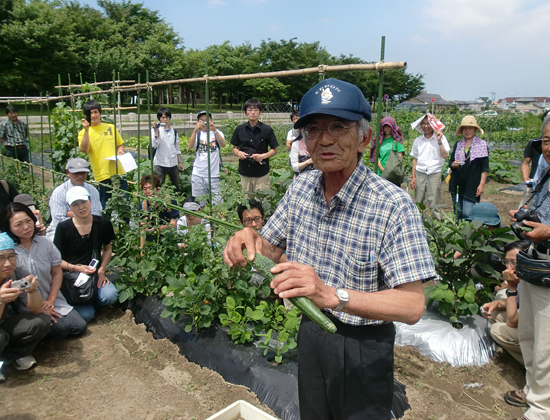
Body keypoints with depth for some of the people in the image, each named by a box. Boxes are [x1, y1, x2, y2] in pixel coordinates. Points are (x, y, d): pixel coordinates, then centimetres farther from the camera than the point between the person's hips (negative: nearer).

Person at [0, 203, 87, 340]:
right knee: (62, 328, -22)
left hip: (52, 299, 5)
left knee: (80, 327, -3)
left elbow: (57, 273, 5)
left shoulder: (45, 243, 0)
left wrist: (50, 301, -6)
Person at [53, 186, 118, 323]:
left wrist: (102, 270, -2)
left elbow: (108, 249, 13)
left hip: (95, 273, 3)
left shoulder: (103, 223, -2)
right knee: (86, 315, -20)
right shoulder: (64, 228, -9)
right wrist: (77, 268, -19)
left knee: (111, 296, -27)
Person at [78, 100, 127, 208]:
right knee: (105, 206, 1)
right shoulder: (83, 133, 3)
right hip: (102, 176, -3)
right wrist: (86, 130, -19)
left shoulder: (111, 127, 11)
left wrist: (120, 151, 1)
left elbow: (120, 144, 23)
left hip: (119, 172, 3)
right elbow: (84, 149, -15)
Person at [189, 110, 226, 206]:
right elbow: (190, 146, -12)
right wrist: (195, 131, -27)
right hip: (198, 174, 1)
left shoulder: (217, 133, 5)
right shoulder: (197, 134, 8)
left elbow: (223, 144, -16)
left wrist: (214, 130, -30)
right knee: (199, 204, 8)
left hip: (214, 174, -1)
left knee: (217, 204, -1)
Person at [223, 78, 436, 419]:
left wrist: (333, 295, -42)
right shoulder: (301, 188, -6)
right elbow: (273, 249, 3)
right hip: (311, 330, 6)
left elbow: (412, 306, -29)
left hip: (364, 346, -5)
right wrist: (251, 239, -19)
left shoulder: (394, 207, -26)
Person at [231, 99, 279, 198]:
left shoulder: (267, 129, -2)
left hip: (262, 173, -2)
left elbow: (274, 150, 4)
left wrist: (263, 156, -14)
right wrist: (238, 153, -8)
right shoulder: (239, 129, 5)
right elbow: (234, 148, 15)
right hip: (245, 172, 3)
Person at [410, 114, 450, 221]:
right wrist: (413, 177, 9)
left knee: (434, 204, -2)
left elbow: (444, 155, -7)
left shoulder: (441, 138, 4)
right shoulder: (417, 140, 11)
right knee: (418, 202, 2)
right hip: (420, 174, 2)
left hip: (434, 174, -2)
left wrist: (439, 141, -12)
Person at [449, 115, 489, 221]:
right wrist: (454, 164, -9)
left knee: (467, 213, -11)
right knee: (457, 213, 9)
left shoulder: (482, 145, 0)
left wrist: (482, 184, -10)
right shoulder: (458, 145, 12)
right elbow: (451, 162, 16)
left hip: (472, 185, -4)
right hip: (457, 184, 4)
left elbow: (484, 167, -3)